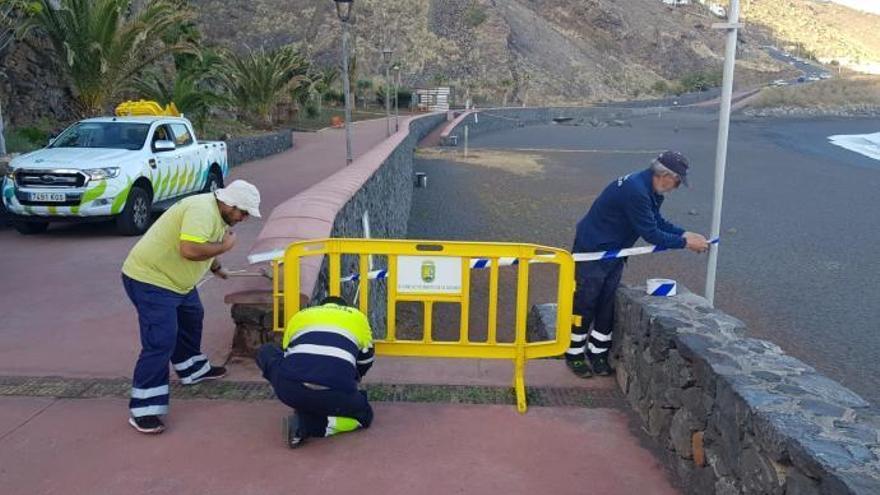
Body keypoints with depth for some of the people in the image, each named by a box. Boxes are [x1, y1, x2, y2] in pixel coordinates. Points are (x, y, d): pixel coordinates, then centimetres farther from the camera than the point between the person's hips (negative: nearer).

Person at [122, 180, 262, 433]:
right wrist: (224, 246, -23)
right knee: (160, 342, -14)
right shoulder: (202, 211, -26)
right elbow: (190, 250, -38)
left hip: (174, 278, 11)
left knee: (191, 319, 26)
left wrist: (216, 267, 38)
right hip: (149, 279, -11)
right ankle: (143, 411, -9)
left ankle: (192, 369, 47)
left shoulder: (216, 212, 8)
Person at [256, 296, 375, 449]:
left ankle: (305, 410, 20)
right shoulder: (357, 316, 28)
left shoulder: (299, 316, 32)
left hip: (290, 389, 2)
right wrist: (351, 381, 58)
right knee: (364, 414, 30)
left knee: (265, 352, 32)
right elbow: (365, 361, 35)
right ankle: (304, 424, 4)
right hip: (335, 396, -2)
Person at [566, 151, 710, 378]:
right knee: (584, 306, 3)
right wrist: (685, 243, -18)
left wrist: (685, 234, -2)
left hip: (614, 254, 9)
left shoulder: (650, 190, 0)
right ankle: (574, 355, 17)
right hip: (592, 252, -9)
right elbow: (651, 234, -27)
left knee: (608, 306, 12)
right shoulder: (635, 191, -31)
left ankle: (597, 353, 24)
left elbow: (658, 221, 10)